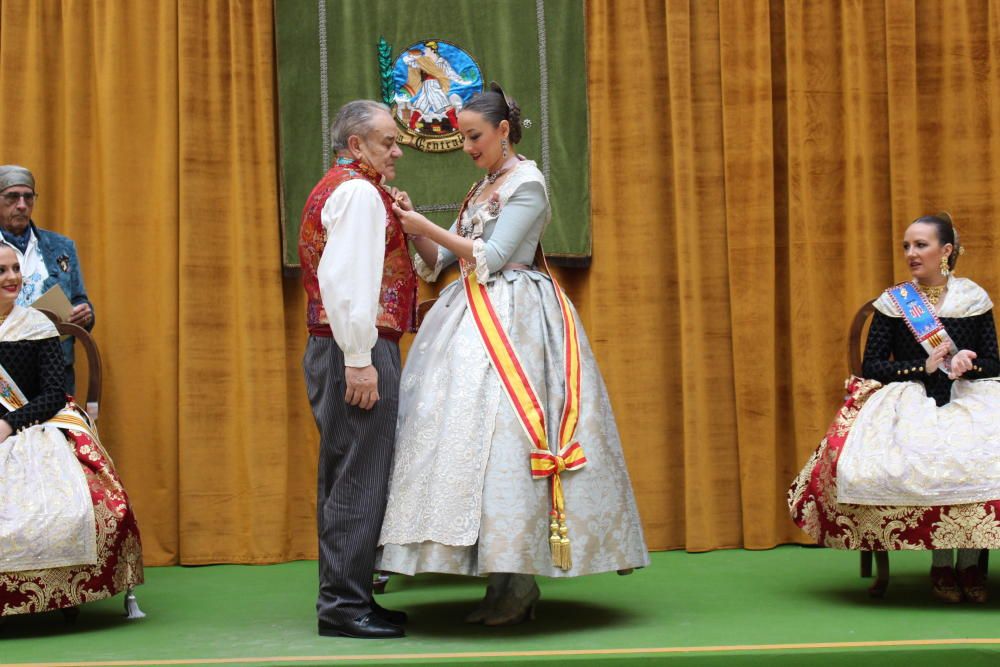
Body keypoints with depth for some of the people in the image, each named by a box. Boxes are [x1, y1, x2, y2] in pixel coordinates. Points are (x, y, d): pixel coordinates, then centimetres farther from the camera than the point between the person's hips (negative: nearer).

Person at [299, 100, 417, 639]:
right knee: (358, 479, -8)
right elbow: (346, 280, -21)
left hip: (347, 348, 11)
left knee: (347, 478, 14)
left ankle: (344, 596, 21)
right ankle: (344, 605, -4)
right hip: (360, 350, -11)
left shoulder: (335, 189, 22)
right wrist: (359, 361, -23)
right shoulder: (358, 192, -11)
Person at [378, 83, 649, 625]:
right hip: (475, 317, 8)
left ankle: (520, 586, -8)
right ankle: (502, 583, 5)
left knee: (505, 435, -13)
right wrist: (415, 229, 2)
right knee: (474, 435, 2)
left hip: (513, 318, -8)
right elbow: (440, 261, 18)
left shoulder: (527, 183, -5)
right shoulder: (483, 188, 20)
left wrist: (427, 229, -12)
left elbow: (490, 256, -14)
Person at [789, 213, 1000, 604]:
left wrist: (968, 363, -13)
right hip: (910, 400, -1)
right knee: (928, 457, -34)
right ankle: (941, 563, -20)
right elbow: (872, 366, 2)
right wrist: (926, 367, -10)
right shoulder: (892, 302, 7)